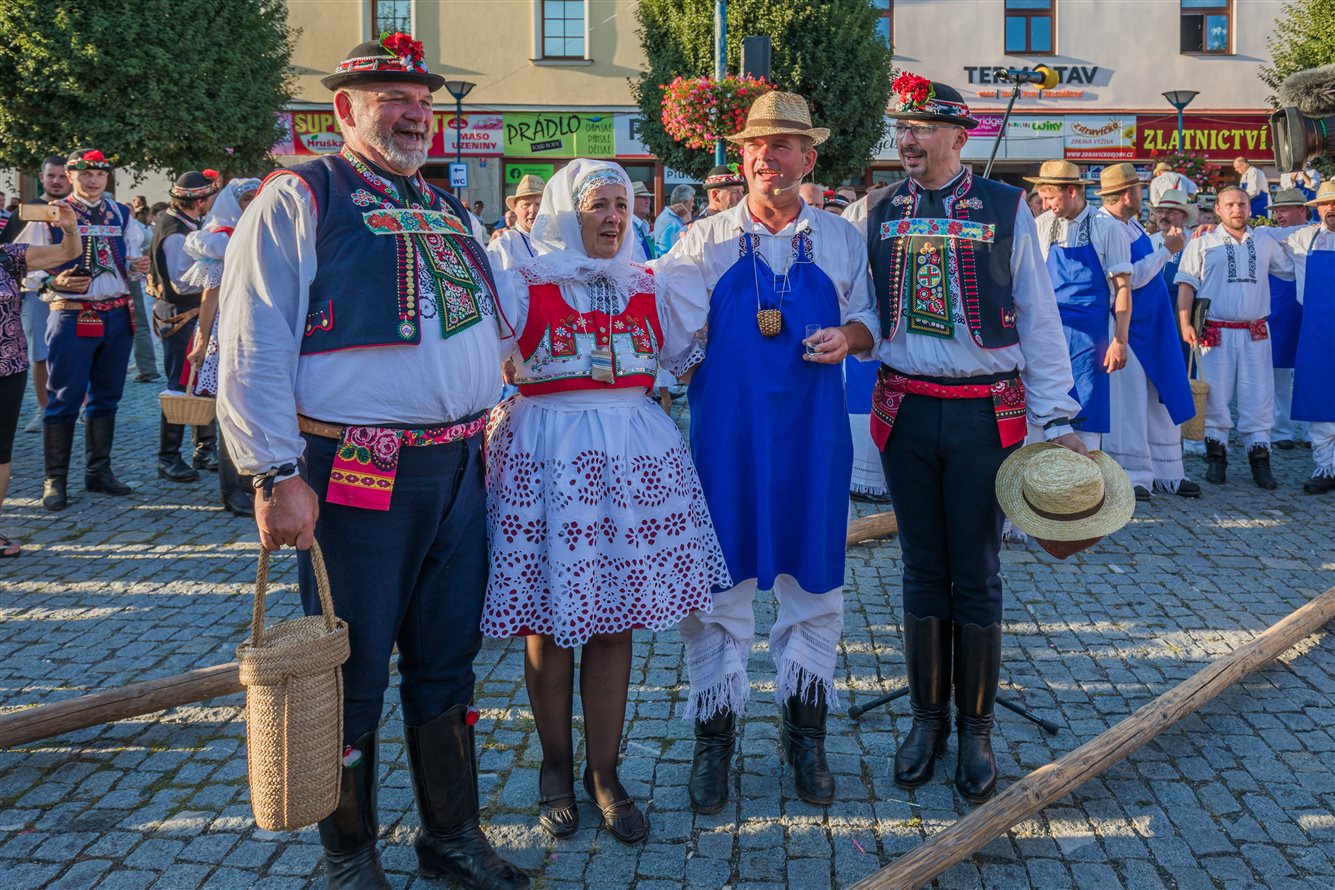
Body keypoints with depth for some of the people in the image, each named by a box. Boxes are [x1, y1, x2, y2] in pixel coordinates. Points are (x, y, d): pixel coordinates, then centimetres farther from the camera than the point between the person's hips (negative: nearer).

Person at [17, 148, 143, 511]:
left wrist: (136, 267, -3)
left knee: (106, 397, 11)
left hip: (118, 315, 5)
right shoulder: (51, 215, 0)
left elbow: (132, 256, 20)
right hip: (72, 316, -5)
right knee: (64, 400, -3)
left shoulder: (120, 214, 13)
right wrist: (53, 282, -20)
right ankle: (54, 480, 3)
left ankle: (99, 471, 22)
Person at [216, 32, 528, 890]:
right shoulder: (301, 199, -4)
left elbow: (491, 319, 26)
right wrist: (277, 476, -16)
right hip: (357, 474, -6)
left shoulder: (446, 207, 17)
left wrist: (481, 433, 18)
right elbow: (252, 346, -11)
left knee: (447, 662, 15)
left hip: (457, 467, 6)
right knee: (353, 674, 4)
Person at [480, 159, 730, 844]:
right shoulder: (524, 285, 0)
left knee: (615, 620, 5)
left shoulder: (645, 286, 11)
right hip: (546, 455, -3)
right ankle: (555, 768, 22)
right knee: (549, 623, 3)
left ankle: (604, 771, 19)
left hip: (633, 452, 3)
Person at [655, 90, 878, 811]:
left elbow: (867, 319, 13)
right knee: (718, 586, 3)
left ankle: (805, 734, 25)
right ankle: (714, 740, 18)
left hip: (814, 435, 2)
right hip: (726, 434, -1)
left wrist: (849, 336, -6)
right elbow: (675, 333, 0)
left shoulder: (841, 240, 9)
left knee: (813, 583, 9)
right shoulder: (704, 242, 3)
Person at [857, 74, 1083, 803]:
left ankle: (975, 730, 19)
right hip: (906, 409, 2)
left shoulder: (1006, 209, -2)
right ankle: (928, 720, 25)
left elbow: (1037, 319, -1)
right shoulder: (879, 212, 6)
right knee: (924, 571, 11)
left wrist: (1057, 418, -5)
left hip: (984, 413, -2)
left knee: (976, 575, 4)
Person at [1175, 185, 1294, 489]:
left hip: (1255, 333, 2)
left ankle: (1259, 459, 7)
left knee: (1258, 396, 0)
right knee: (1216, 395, 0)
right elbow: (1186, 284, 1)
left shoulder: (1265, 243, 14)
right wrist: (1185, 324, -8)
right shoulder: (1202, 242, 5)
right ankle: (1216, 457, 11)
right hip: (1216, 333, -2)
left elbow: (1293, 269, 25)